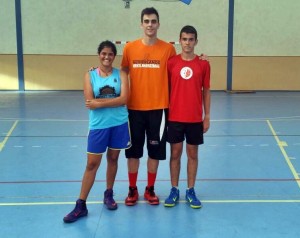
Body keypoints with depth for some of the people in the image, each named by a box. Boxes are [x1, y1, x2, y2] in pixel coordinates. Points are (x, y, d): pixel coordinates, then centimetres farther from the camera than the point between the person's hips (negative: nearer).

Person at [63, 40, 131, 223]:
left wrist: (99, 102, -16)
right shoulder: (90, 75, -1)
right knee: (92, 164, 1)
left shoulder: (120, 74, 0)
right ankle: (81, 205, 7)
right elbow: (90, 103, -11)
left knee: (113, 159, 14)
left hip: (119, 124, 1)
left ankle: (109, 194, 33)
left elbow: (124, 99, -13)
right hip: (98, 125, -1)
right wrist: (113, 100, -14)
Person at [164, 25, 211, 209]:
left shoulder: (203, 64, 0)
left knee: (193, 154, 8)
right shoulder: (171, 63, -1)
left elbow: (206, 91, 5)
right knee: (175, 153, 7)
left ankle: (191, 191, 19)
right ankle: (174, 191, 17)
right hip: (174, 117, 0)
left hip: (195, 118, 0)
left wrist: (207, 116, 3)